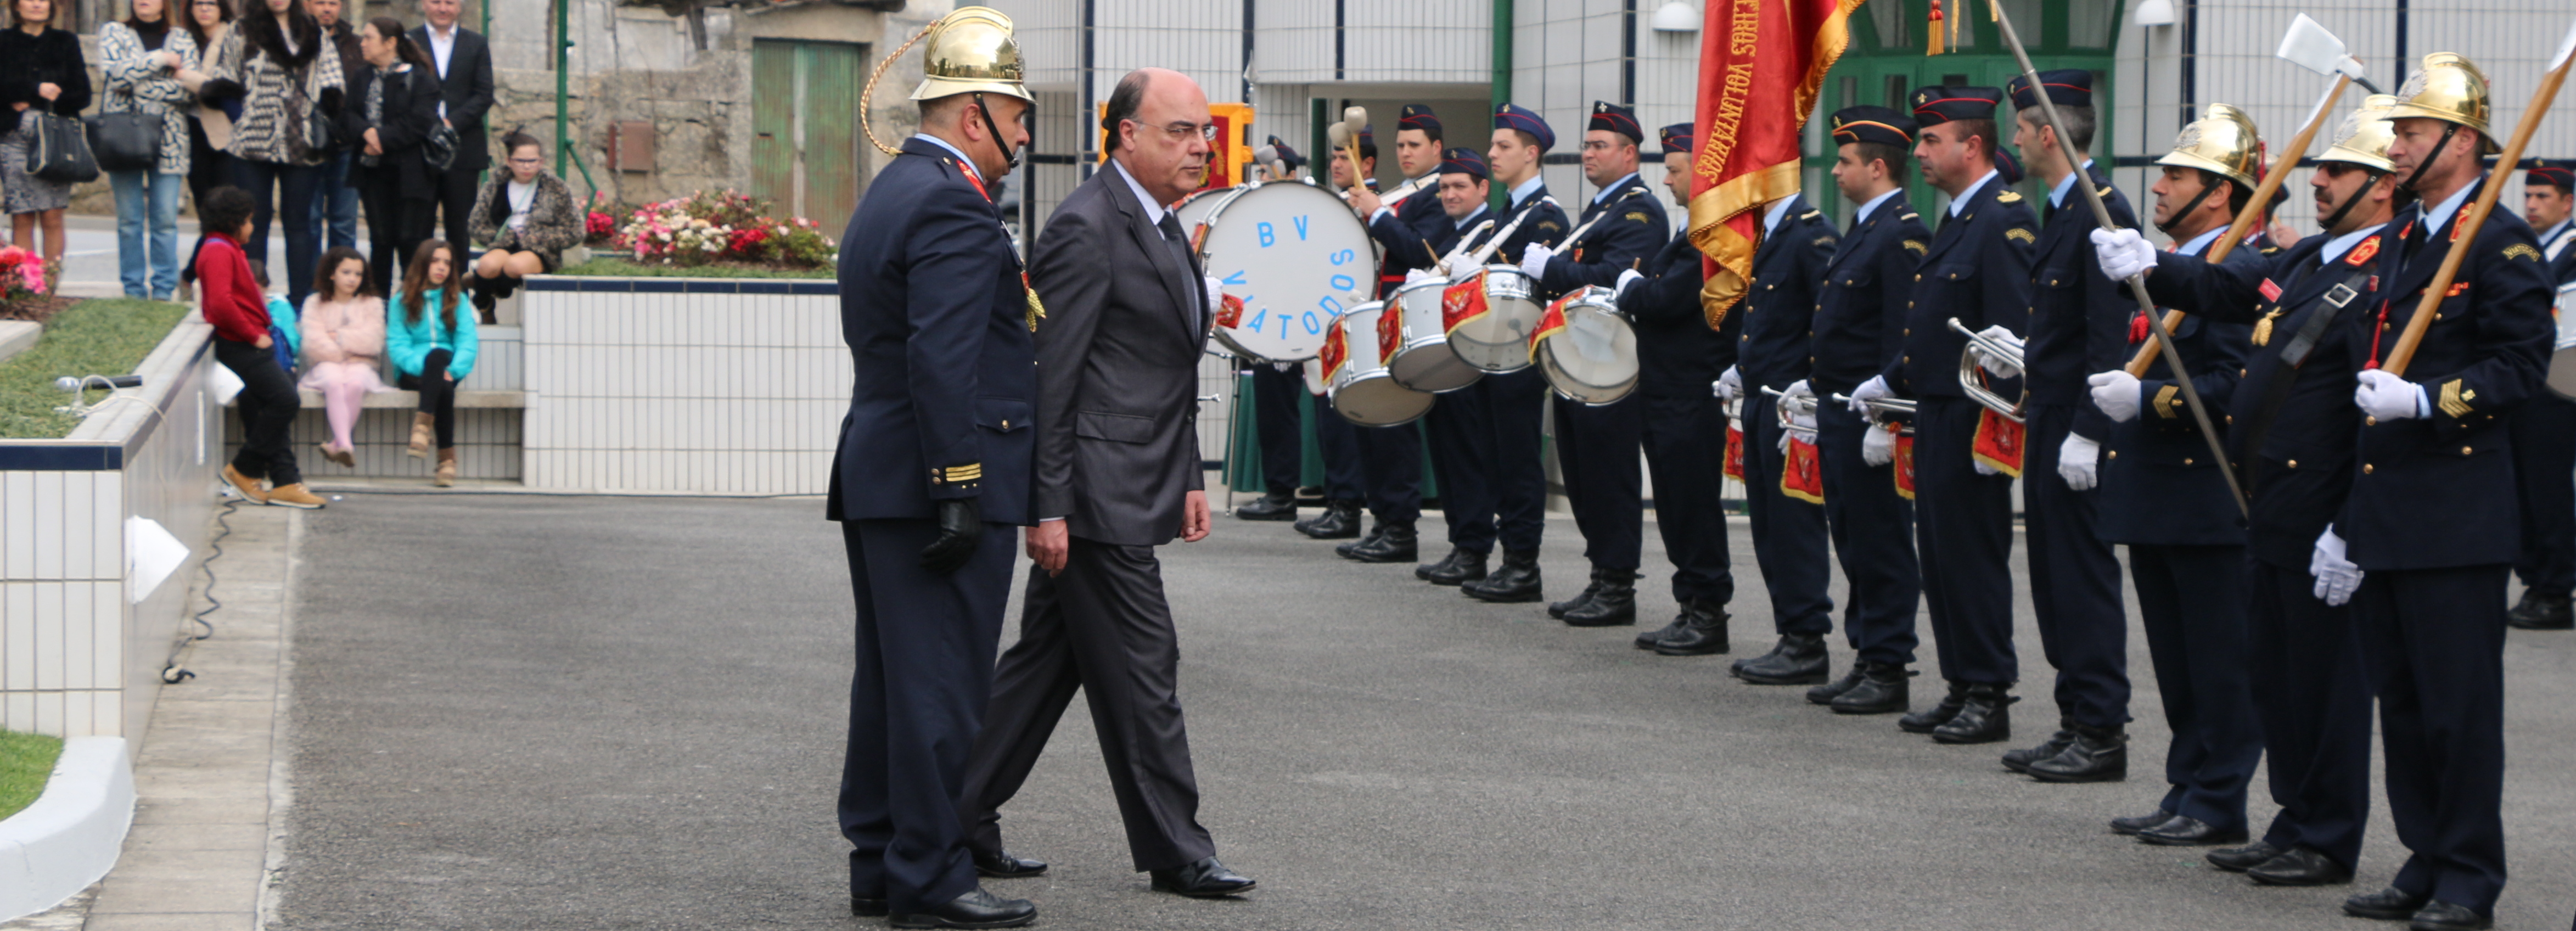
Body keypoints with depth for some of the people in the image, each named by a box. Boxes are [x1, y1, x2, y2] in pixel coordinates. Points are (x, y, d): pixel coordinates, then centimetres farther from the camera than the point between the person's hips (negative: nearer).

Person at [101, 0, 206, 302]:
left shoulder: (182, 40, 11)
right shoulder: (114, 33, 9)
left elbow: (191, 92, -1)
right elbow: (116, 74, -9)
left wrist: (140, 85, -8)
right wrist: (160, 60, -7)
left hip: (168, 140, 1)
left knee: (166, 220, -2)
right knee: (129, 220, 1)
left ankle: (164, 291, 2)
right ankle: (133, 292, 5)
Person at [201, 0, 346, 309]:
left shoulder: (316, 37, 12)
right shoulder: (242, 34, 5)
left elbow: (331, 90, 11)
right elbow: (222, 83, 8)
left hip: (301, 145, 2)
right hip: (253, 144, -2)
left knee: (299, 223, 5)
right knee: (254, 222, 2)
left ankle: (301, 303, 7)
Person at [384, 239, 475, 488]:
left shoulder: (457, 300, 14)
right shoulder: (402, 301, 10)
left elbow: (467, 342, 1)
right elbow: (397, 345, -2)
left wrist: (453, 370, -19)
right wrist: (421, 367, -20)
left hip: (446, 367, 1)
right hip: (411, 373, -1)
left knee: (437, 355, -37)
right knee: (443, 388, -37)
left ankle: (424, 422, -45)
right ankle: (447, 456, -44)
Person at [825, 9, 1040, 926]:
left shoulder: (889, 193, 17)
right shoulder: (953, 207, -16)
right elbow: (943, 362, -22)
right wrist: (959, 493, -22)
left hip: (877, 475, 11)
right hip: (937, 482, -11)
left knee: (892, 678, 14)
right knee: (940, 684, -5)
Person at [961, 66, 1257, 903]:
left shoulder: (1165, 228, 16)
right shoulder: (1088, 228, -15)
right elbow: (1048, 376, -18)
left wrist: (1189, 479, 19)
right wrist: (1049, 508, -20)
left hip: (1138, 485, 10)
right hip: (1097, 493, -10)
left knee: (1047, 659, 13)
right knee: (1140, 669, -3)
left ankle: (963, 818, 20)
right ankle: (1174, 851, 5)